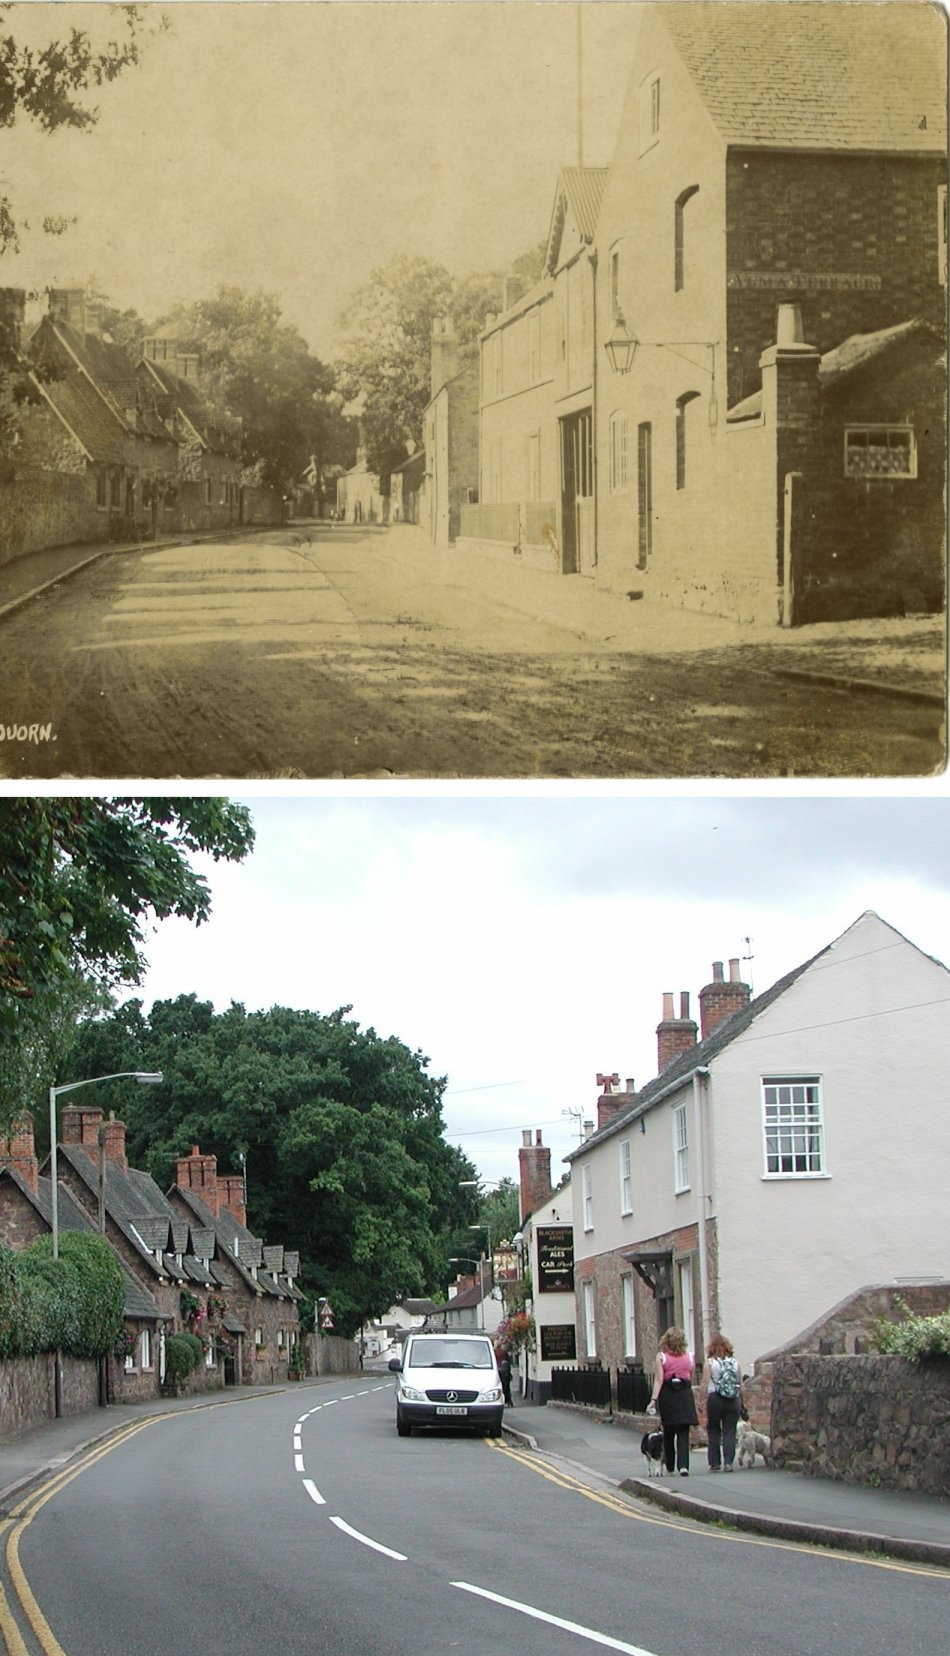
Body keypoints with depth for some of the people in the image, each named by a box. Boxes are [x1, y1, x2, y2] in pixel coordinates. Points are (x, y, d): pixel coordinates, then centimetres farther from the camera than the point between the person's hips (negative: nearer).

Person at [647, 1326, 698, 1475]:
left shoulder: (661, 1357, -3)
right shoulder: (689, 1356, 4)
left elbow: (658, 1380, -10)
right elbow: (691, 1379, 11)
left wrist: (653, 1400, -13)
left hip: (667, 1396, -1)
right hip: (685, 1395, 1)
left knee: (668, 1431, 14)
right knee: (683, 1432, 0)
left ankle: (669, 1466, 20)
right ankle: (683, 1465, -16)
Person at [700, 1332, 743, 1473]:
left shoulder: (709, 1363, -4)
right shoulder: (735, 1362, 6)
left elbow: (704, 1385, -7)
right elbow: (741, 1385, 8)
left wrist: (705, 1398, 2)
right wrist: (741, 1402, 15)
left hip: (715, 1399, -2)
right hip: (733, 1400, 2)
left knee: (713, 1430, 9)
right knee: (730, 1431, 4)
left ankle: (715, 1462, 9)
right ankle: (728, 1462, -6)